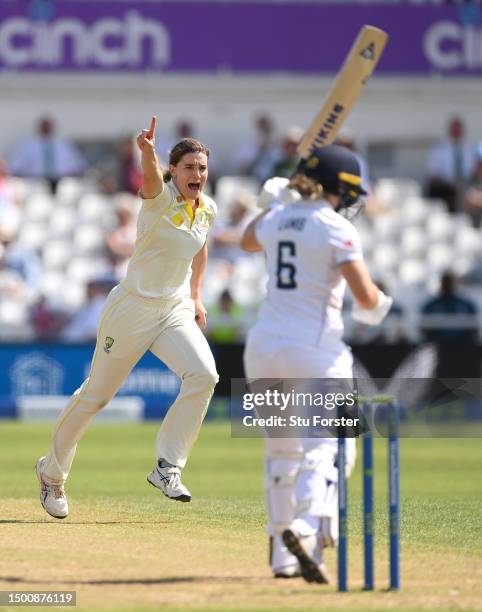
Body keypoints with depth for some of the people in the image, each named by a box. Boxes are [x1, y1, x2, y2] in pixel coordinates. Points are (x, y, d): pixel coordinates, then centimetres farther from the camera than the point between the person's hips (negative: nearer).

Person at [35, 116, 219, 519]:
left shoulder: (207, 210, 2)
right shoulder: (160, 199, -17)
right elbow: (150, 178, -42)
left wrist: (196, 296, 19)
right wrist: (147, 152, -64)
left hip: (176, 311, 5)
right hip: (133, 308, -5)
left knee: (204, 375, -21)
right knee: (96, 394, 6)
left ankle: (168, 467, -11)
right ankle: (53, 471, 28)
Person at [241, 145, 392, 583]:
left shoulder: (277, 219, 10)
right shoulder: (337, 229, -9)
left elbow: (249, 240, 34)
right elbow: (366, 296, -15)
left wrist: (271, 203, 39)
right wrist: (377, 305, 5)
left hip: (263, 345, 7)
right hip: (314, 348, -6)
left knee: (281, 449, 17)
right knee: (326, 447, -11)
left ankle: (283, 556, 17)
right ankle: (307, 529, -37)